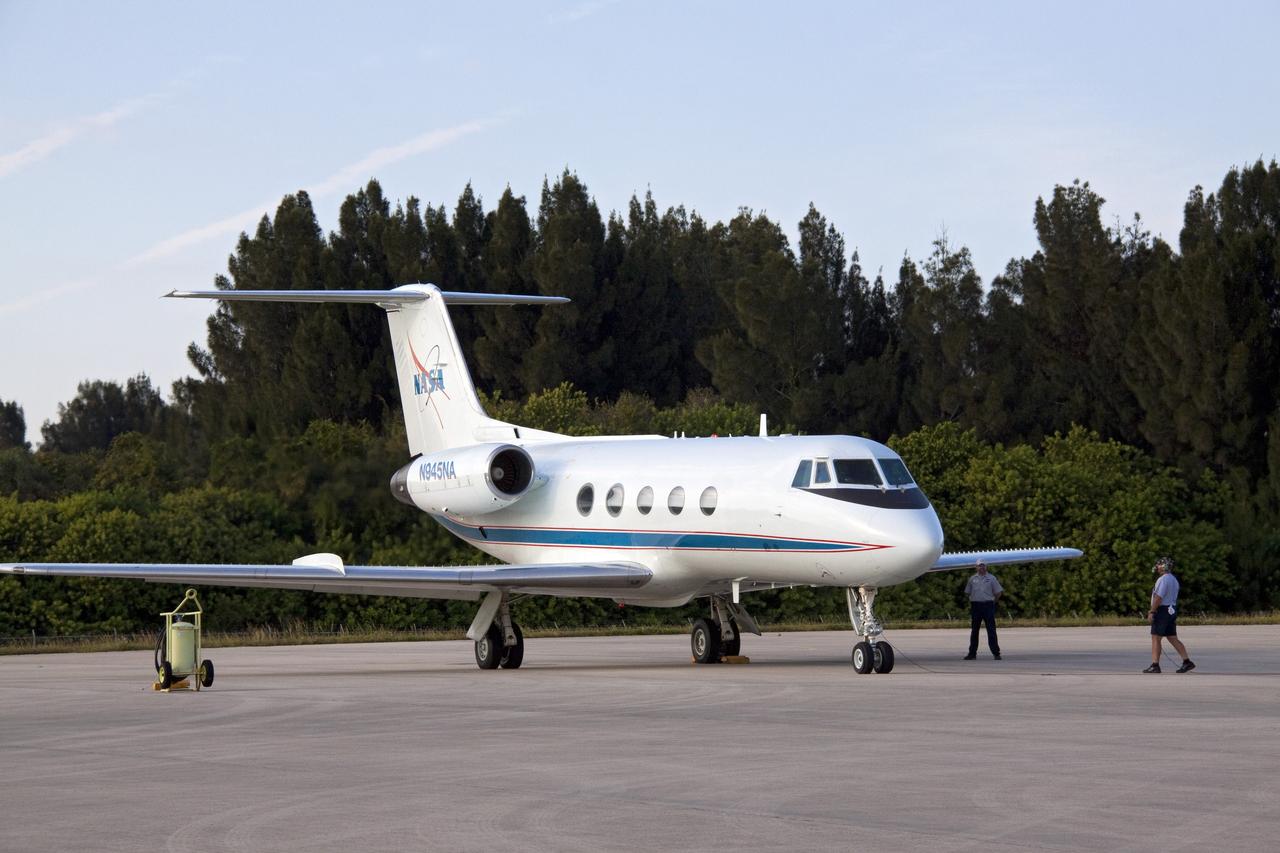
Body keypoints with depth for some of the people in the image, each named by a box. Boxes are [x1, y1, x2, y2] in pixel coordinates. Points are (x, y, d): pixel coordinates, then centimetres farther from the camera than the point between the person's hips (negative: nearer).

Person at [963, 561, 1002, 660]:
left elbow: (998, 592, 6)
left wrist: (993, 602, 3)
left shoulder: (991, 578, 4)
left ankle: (996, 653, -5)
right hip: (975, 606, 3)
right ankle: (972, 653, 13)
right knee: (974, 630, 7)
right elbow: (967, 592, 17)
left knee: (991, 630, -6)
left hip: (988, 605, -3)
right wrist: (970, 603, 10)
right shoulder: (972, 579, 11)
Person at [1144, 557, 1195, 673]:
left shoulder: (1163, 579, -14)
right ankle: (1187, 661, 4)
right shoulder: (1173, 580, 18)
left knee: (1155, 639, -5)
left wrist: (1152, 612, -21)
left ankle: (1155, 665, -7)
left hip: (1162, 611, -9)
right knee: (1173, 638, 9)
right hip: (1171, 611, 9)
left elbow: (1158, 597, -21)